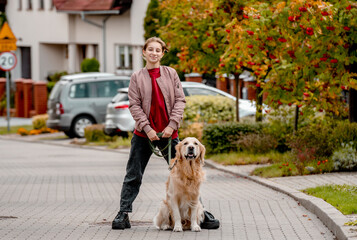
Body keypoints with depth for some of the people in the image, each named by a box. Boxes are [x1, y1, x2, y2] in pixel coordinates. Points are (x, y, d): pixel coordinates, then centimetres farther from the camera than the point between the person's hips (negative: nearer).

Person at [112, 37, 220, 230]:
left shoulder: (171, 74, 5)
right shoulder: (137, 77, 3)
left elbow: (180, 100, 2)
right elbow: (134, 105, -1)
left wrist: (172, 125, -10)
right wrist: (147, 128, -12)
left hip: (168, 133, 0)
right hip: (143, 134, 0)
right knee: (133, 176, 2)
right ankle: (123, 214, 9)